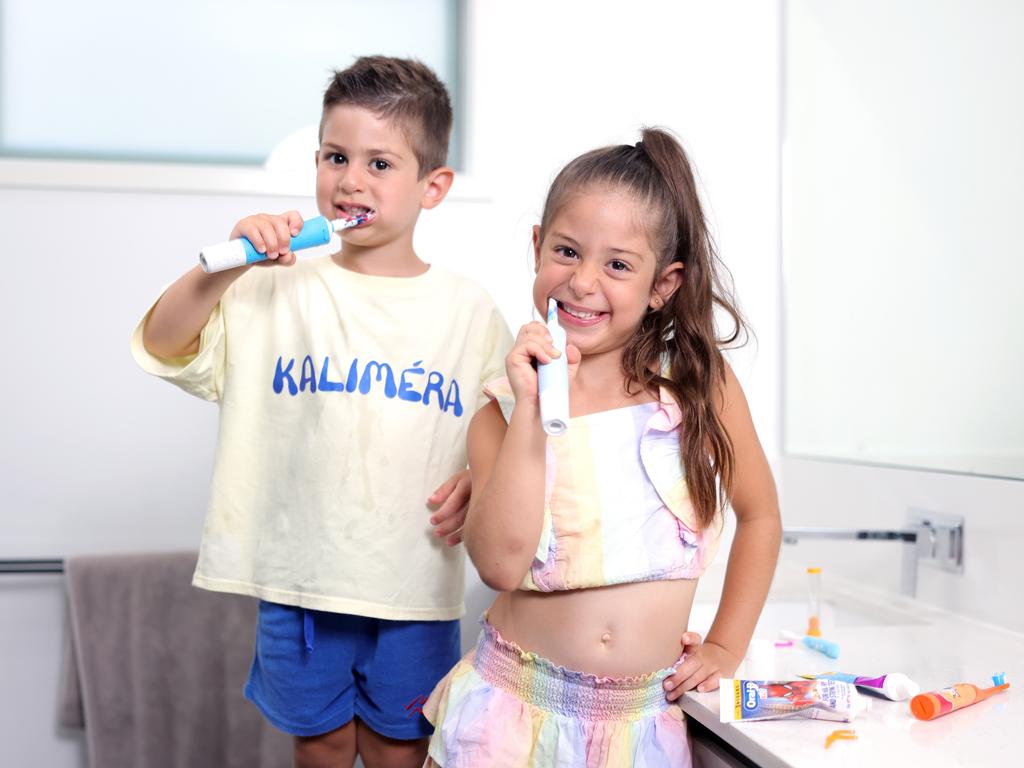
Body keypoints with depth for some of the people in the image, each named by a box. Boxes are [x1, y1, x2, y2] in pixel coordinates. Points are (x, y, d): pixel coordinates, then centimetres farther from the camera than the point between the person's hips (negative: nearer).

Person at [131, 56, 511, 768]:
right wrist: (226, 266, -24)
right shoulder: (281, 292, -2)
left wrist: (481, 478, -13)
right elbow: (162, 347, -9)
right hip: (299, 579, 1)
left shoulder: (470, 310, -1)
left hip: (414, 585, 0)